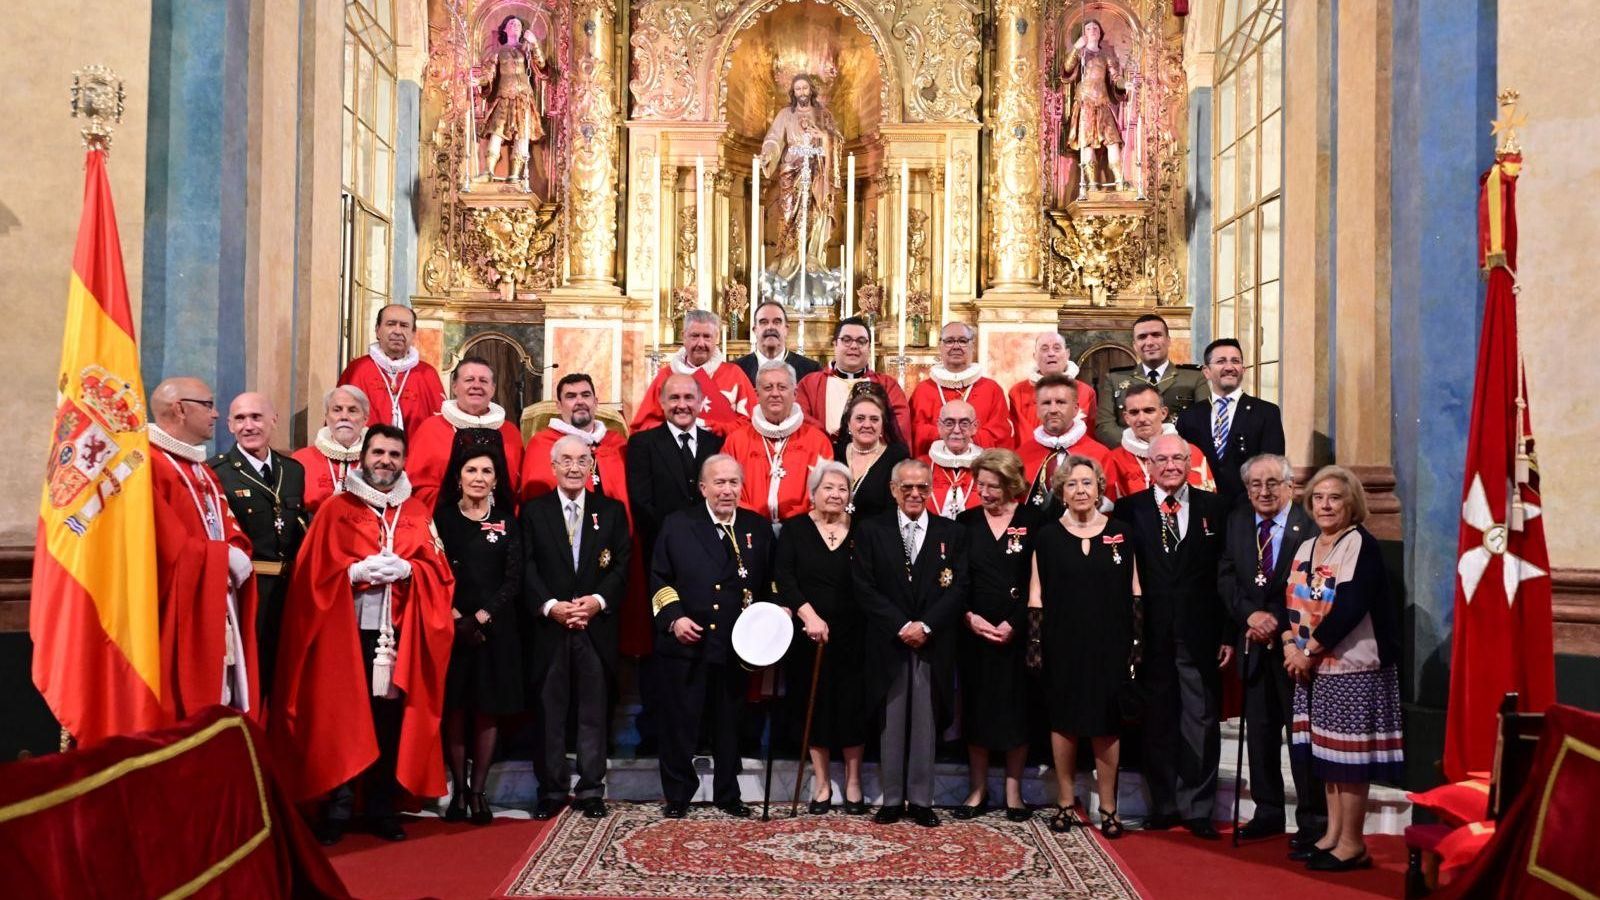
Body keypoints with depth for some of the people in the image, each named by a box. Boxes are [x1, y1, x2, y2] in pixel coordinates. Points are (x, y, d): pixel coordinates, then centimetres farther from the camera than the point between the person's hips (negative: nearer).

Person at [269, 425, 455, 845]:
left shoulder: (418, 513, 13)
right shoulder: (335, 509, 5)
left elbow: (439, 571, 6)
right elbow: (314, 572, -1)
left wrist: (406, 569, -12)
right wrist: (357, 571, -15)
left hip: (400, 634, 2)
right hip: (346, 632, -2)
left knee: (392, 720, 2)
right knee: (341, 720, -1)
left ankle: (383, 807, 13)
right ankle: (337, 808, 10)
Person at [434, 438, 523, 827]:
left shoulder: (507, 523, 9)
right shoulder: (442, 518, 6)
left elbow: (513, 579, 1)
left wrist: (481, 617, -11)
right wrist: (455, 616, -14)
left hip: (494, 627, 1)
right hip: (450, 626, -1)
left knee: (488, 709, 2)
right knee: (454, 709, 1)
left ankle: (478, 791, 9)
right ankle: (458, 790, 9)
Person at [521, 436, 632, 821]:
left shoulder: (612, 511, 9)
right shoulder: (533, 511, 6)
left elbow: (623, 566, 3)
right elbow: (527, 569, -1)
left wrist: (599, 600, -12)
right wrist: (549, 605, -14)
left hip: (597, 627, 1)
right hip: (548, 626, 0)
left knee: (594, 712, 5)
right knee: (549, 712, 5)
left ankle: (591, 789, 15)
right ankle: (551, 790, 15)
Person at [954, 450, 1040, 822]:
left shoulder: (1033, 520, -1)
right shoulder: (966, 522, 6)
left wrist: (1013, 624, -12)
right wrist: (969, 617, -9)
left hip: (1017, 631, -2)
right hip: (974, 629, 2)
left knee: (1016, 707, 4)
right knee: (976, 708, 5)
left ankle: (1013, 790, 16)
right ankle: (978, 789, 16)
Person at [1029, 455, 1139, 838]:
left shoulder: (1121, 534, 5)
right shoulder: (1047, 536, 3)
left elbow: (1134, 592, 7)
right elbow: (1036, 597, 3)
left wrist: (1137, 641, 1)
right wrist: (1034, 642, -3)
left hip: (1109, 645, 0)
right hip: (1062, 645, 0)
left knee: (1106, 725, 4)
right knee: (1064, 722, 5)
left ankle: (1108, 806, 15)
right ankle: (1065, 802, 18)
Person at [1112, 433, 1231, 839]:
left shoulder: (1213, 508, 6)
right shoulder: (1129, 509, 3)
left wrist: (1228, 634, -1)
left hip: (1200, 636, 0)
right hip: (1150, 638, 0)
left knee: (1201, 723, 3)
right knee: (1157, 723, 8)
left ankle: (1197, 808, 14)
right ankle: (1164, 805, 20)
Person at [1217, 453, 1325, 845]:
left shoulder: (1310, 526, -9)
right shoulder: (1237, 523, 8)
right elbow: (1225, 578, 4)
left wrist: (1275, 622, -17)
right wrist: (1250, 614, -11)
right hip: (1254, 646, 5)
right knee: (1259, 732, 12)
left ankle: (1312, 820, 13)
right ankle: (1267, 812, 24)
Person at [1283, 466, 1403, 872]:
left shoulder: (1361, 545, -11)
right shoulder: (1305, 549, 14)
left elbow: (1350, 608, -19)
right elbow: (1292, 602, 12)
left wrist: (1310, 651, -14)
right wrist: (1291, 644, -5)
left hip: (1354, 668, -8)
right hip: (1314, 669, 8)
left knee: (1348, 754, -2)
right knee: (1325, 752, 12)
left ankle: (1352, 844, 7)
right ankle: (1333, 835, 22)